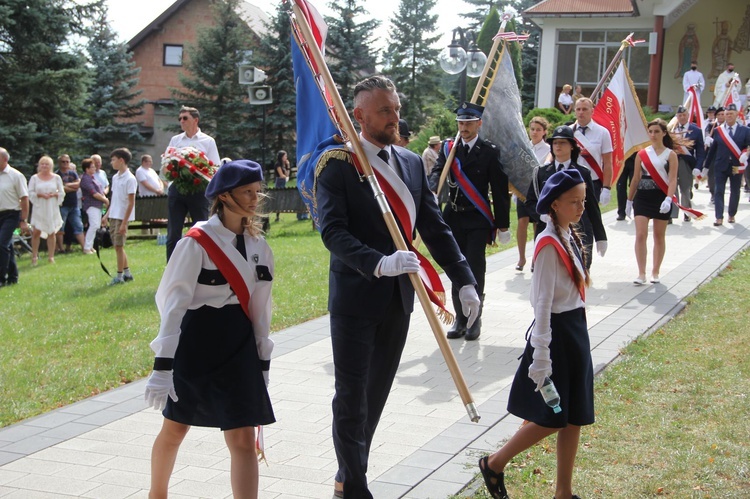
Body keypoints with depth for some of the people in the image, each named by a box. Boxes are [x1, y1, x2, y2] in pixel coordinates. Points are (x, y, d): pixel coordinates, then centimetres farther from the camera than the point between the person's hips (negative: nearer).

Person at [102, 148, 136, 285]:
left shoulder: (130, 179, -14)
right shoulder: (115, 177, 10)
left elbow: (131, 203, -15)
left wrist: (124, 222, -18)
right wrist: (107, 215, 13)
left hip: (123, 217, -8)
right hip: (113, 216, 8)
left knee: (119, 246, -4)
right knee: (118, 246, 11)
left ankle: (120, 276, 4)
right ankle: (127, 273, 20)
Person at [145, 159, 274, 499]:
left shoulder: (259, 247, 5)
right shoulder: (197, 243, -12)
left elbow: (259, 308, 11)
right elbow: (174, 305, -14)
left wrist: (263, 363, 12)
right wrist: (163, 366, -18)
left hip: (239, 346, 4)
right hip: (196, 344, -4)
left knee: (243, 439, -3)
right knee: (175, 429, 14)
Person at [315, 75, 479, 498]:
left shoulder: (412, 163, 8)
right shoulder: (338, 165, -11)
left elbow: (435, 227, 9)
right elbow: (333, 231, -21)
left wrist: (464, 278, 1)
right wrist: (378, 263, -35)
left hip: (398, 298, 6)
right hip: (356, 298, -6)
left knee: (376, 393, 15)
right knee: (352, 397, 1)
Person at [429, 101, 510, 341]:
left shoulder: (490, 151, -2)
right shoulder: (449, 148, 8)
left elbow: (500, 189, -1)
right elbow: (437, 171, -8)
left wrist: (503, 224, -2)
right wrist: (432, 191, -31)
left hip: (478, 221, -3)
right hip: (453, 218, 3)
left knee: (475, 270, -5)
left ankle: (475, 319, 6)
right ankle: (460, 318, 15)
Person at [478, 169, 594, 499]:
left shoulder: (569, 237, 8)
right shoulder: (548, 245, -18)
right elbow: (543, 304, -20)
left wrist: (577, 333, 16)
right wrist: (541, 357, -21)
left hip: (576, 332, 9)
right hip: (556, 333, -8)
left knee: (574, 419, 11)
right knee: (550, 420, -1)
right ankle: (494, 464, 18)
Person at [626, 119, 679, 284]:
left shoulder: (670, 155, -1)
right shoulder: (642, 154, 6)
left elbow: (673, 179, -9)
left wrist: (668, 199, -23)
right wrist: (629, 200, 13)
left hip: (661, 198, -2)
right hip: (642, 197, 2)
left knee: (659, 236, 8)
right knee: (640, 235, -9)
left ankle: (655, 272, 19)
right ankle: (641, 274, -8)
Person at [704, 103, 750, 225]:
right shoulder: (718, 131, 1)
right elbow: (712, 150, 3)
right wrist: (706, 166, 4)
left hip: (737, 166, 0)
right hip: (721, 166, 0)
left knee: (735, 192, 10)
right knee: (718, 191, -5)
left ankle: (732, 215, 26)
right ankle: (719, 217, -3)